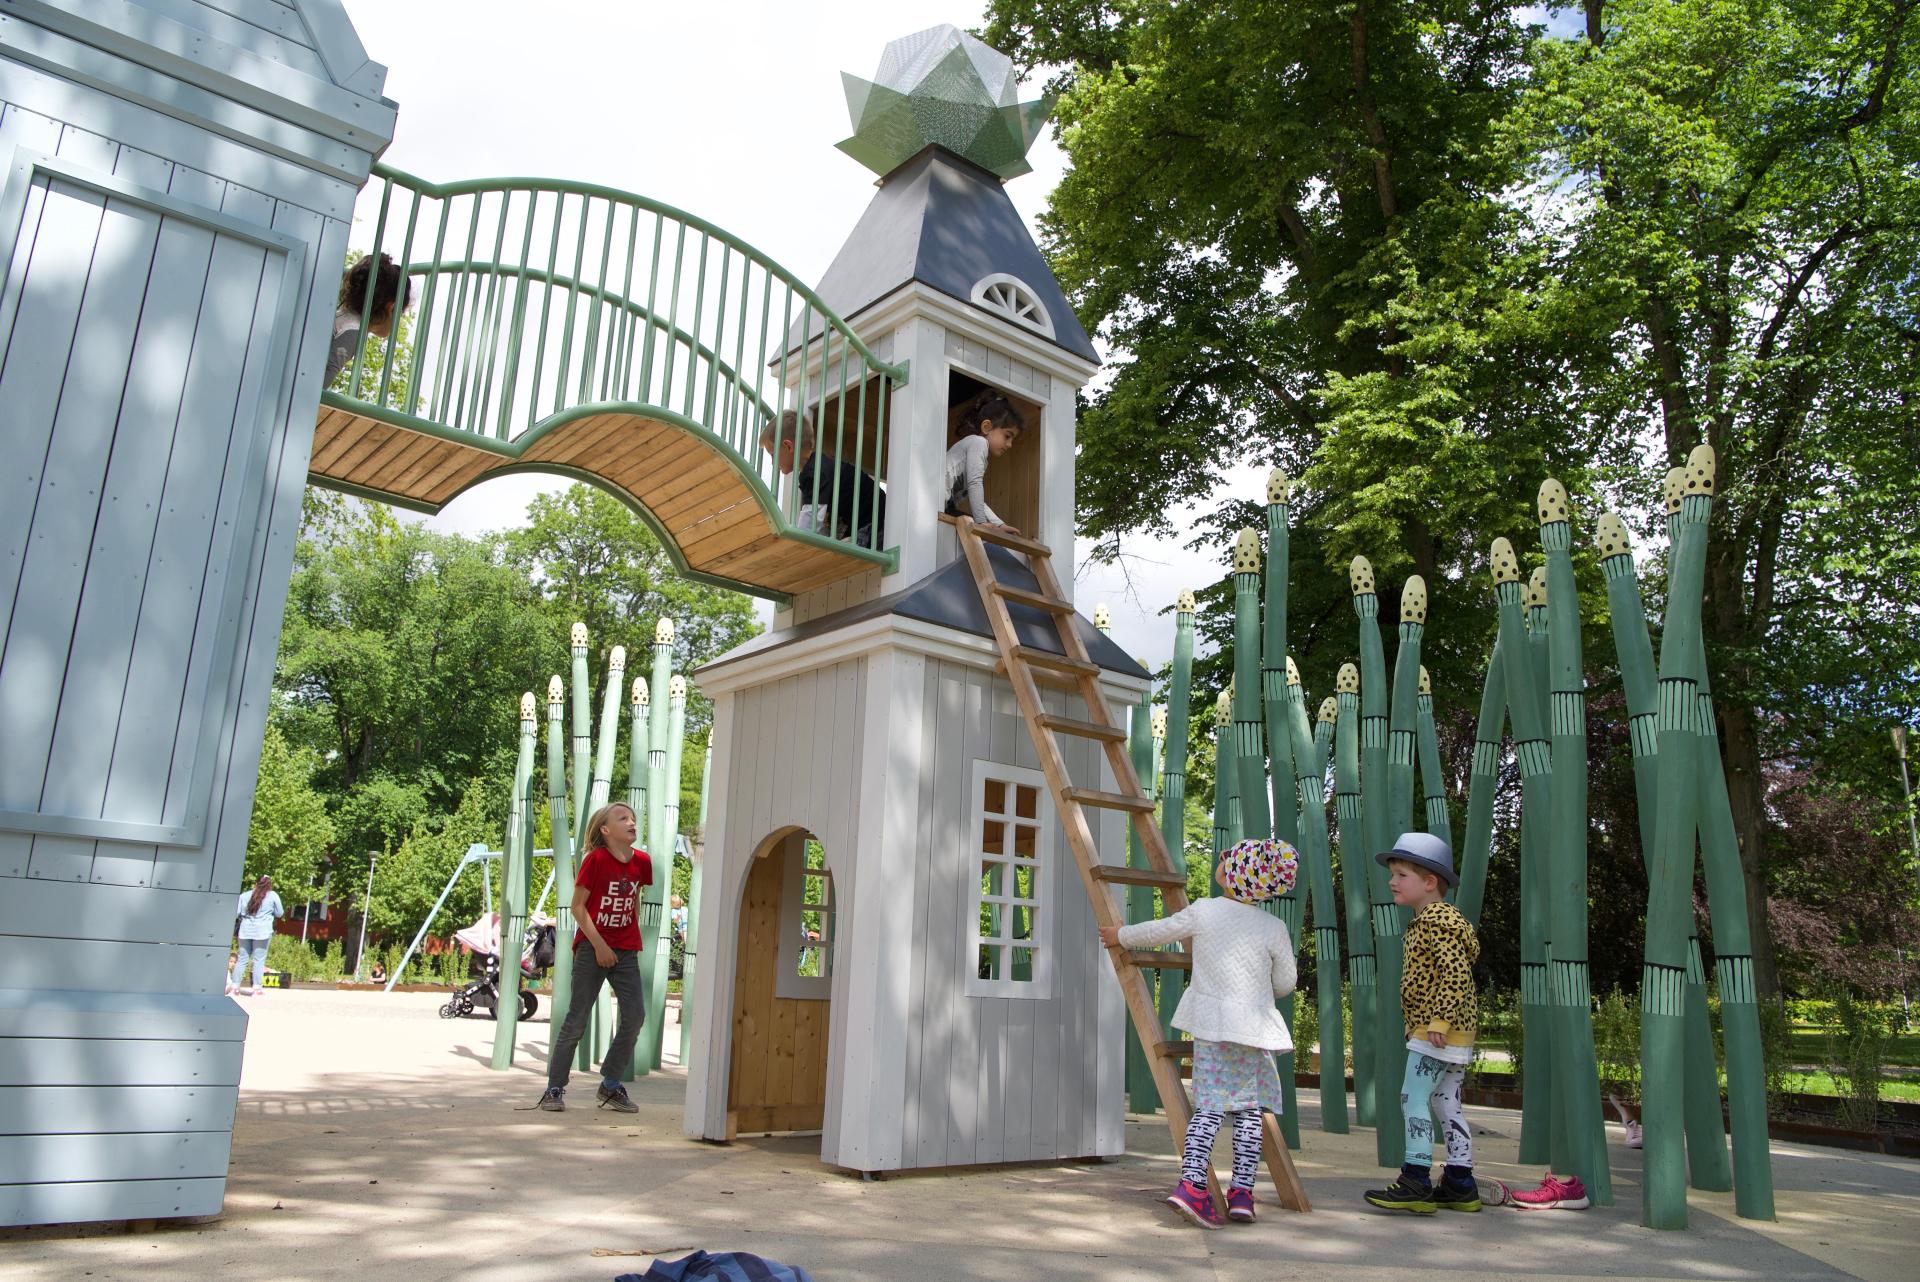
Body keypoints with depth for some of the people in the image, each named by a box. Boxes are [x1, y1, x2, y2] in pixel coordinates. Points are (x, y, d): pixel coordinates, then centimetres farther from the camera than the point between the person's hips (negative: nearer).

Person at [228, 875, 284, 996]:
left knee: (242, 959, 10)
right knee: (259, 960, 0)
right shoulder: (273, 896, 0)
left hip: (245, 930, 3)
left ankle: (234, 987, 11)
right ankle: (257, 988, -1)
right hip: (262, 931, -3)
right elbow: (280, 913, 7)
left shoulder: (245, 895, 10)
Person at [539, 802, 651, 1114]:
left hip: (626, 950, 5)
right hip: (592, 947, -5)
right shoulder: (596, 859, -12)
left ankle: (611, 1085, 13)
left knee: (635, 1015, -3)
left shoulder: (641, 862, 3)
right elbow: (577, 906, -10)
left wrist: (635, 935, 13)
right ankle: (555, 1088, 12)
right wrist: (599, 946, -14)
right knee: (577, 1019, -1)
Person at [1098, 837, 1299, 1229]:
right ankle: (1242, 1190, 6)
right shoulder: (1275, 928, -2)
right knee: (1250, 1108, 10)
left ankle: (1191, 1182, -12)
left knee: (1210, 1106, 2)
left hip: (1210, 1022, 1)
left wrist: (1120, 935, 27)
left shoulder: (1203, 912, -3)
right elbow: (1285, 984, 7)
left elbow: (1157, 932, 9)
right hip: (1254, 1026, 0)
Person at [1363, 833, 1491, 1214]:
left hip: (1435, 1031, -11)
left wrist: (1439, 1021, -26)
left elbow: (1456, 974, -24)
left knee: (1414, 1098, -10)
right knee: (1446, 1104, 13)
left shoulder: (1436, 920, -15)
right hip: (1451, 1032, 11)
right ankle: (1460, 1185, 18)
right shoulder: (1430, 919, 18)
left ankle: (1416, 1182, -8)